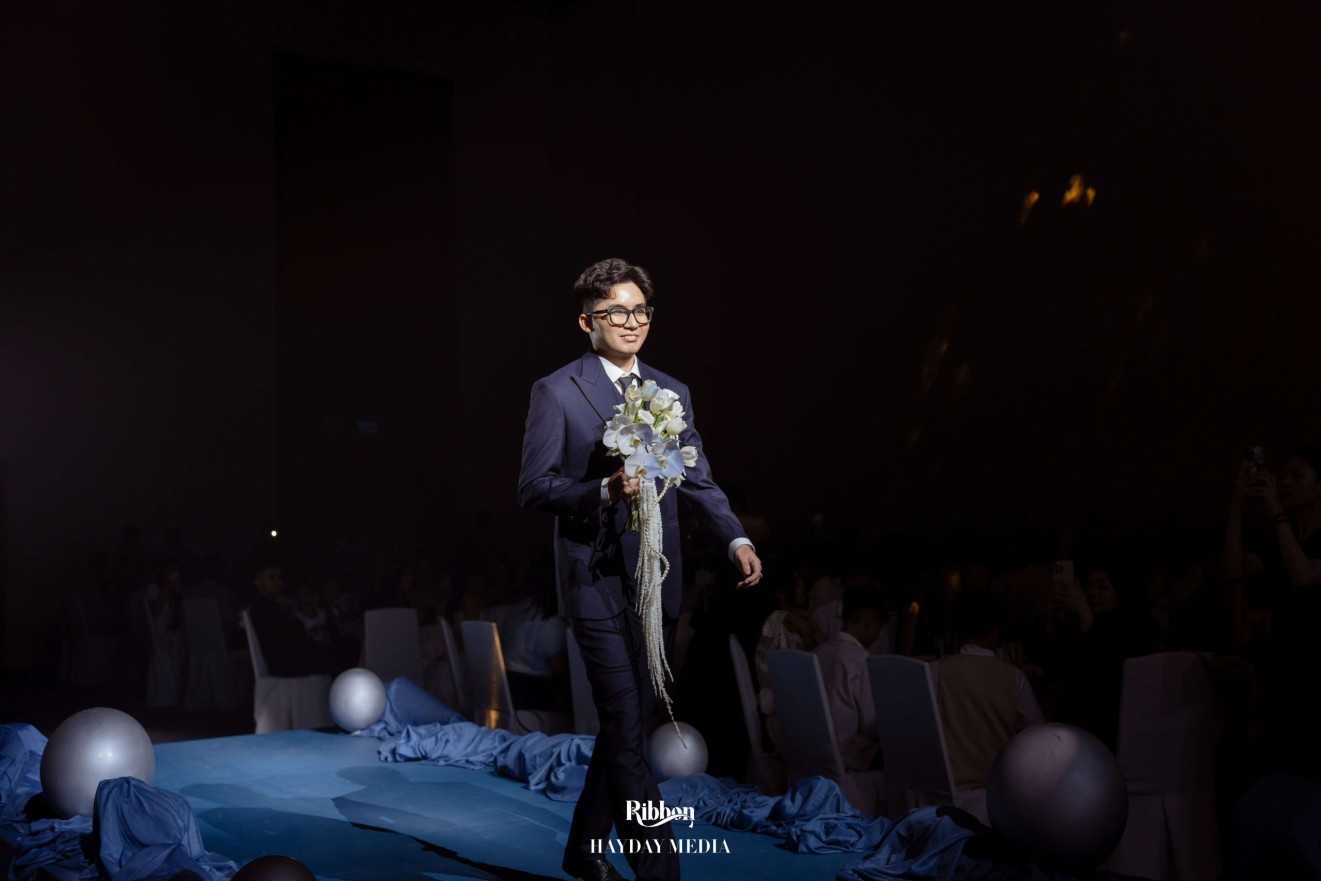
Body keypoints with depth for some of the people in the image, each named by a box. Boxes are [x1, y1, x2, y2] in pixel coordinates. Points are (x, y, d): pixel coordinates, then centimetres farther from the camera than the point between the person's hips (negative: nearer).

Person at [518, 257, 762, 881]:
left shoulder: (672, 393, 11)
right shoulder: (556, 392, -4)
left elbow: (697, 481, 7)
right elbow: (533, 489, -8)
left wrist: (736, 539, -9)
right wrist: (605, 491, -23)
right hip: (596, 580, -6)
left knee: (627, 724, 14)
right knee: (627, 731, -7)